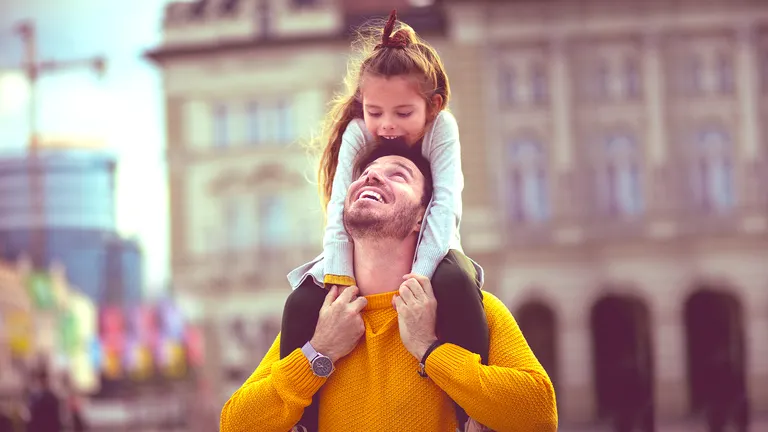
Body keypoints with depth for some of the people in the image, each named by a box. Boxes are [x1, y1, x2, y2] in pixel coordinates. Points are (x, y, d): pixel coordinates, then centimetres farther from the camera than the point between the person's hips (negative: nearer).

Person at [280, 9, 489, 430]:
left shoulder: (442, 127, -19)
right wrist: (339, 279, -36)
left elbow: (445, 203, -27)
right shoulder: (356, 134, -14)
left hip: (429, 250, -2)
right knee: (302, 302, -24)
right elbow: (339, 207, -22)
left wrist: (419, 274, -41)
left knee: (456, 282, -37)